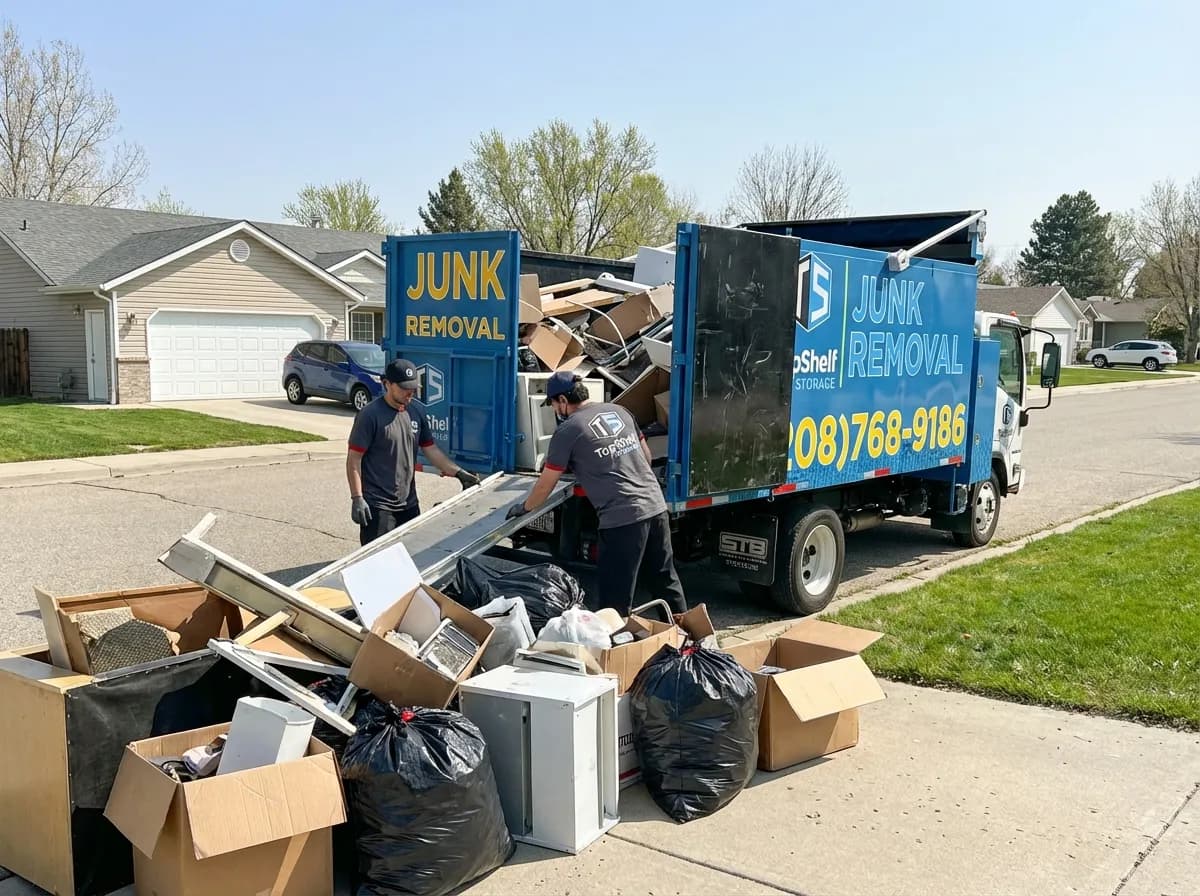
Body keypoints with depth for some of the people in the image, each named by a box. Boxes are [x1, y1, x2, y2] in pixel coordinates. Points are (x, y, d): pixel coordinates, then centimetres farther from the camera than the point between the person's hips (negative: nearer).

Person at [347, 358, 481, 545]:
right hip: (377, 506, -6)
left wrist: (459, 473, 2)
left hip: (409, 503, 7)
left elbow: (431, 449, 12)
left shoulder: (417, 410, 6)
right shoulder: (371, 415, -13)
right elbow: (354, 459, -11)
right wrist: (357, 498, -16)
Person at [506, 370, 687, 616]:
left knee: (615, 600, 2)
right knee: (666, 581, 21)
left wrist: (524, 508, 20)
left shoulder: (567, 431, -4)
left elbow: (545, 485, 3)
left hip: (622, 518, -7)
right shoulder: (619, 411, 14)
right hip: (656, 506, 7)